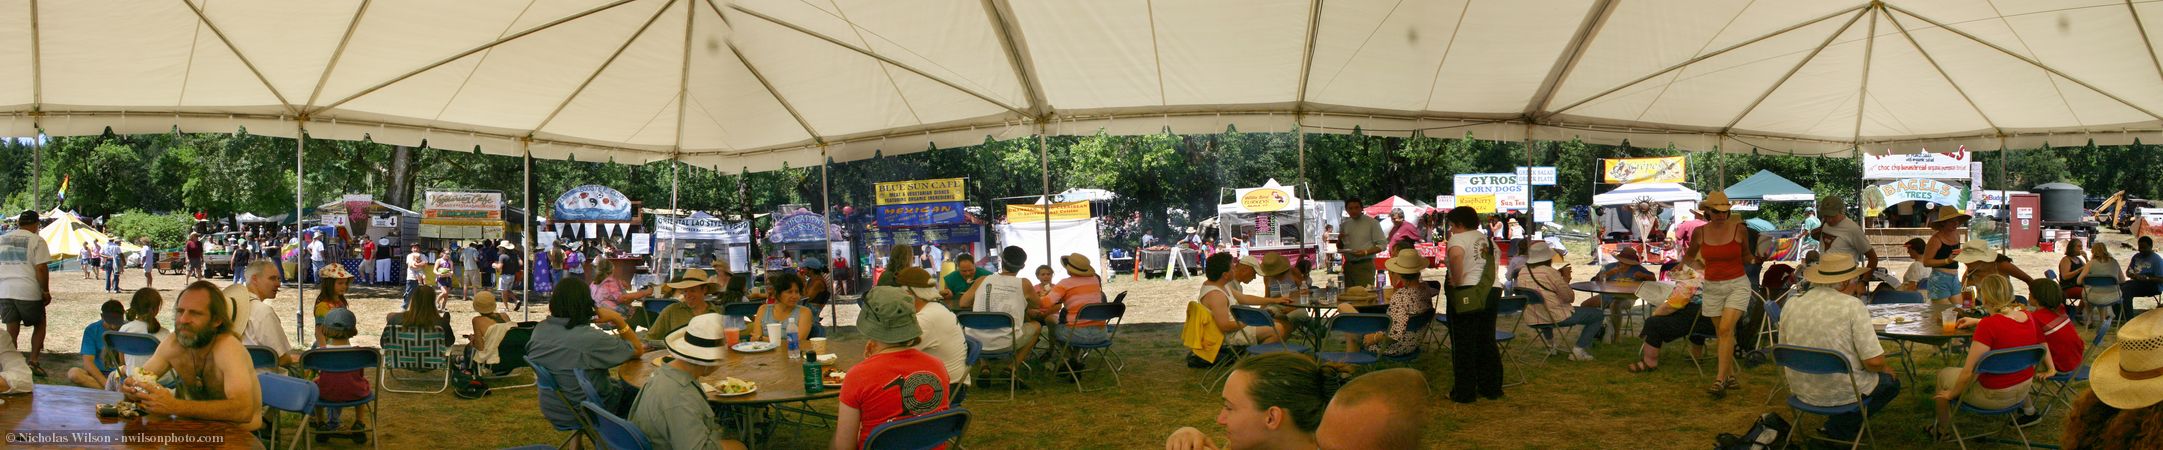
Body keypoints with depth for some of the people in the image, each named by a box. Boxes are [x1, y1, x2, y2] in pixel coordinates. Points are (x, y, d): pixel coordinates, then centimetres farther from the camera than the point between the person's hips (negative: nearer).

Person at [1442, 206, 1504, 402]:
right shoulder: (1486, 239, 17)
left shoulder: (1458, 238, -9)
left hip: (1465, 295, -7)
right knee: (1486, 342, 15)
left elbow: (1456, 257, -30)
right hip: (1488, 295, 7)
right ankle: (1491, 388, 19)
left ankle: (1465, 392, 3)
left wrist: (1456, 280, -21)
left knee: (1463, 345, 0)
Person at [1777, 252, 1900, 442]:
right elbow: (1874, 361, -19)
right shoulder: (1852, 305, -18)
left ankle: (1835, 427, 21)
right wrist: (1886, 368, 4)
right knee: (1891, 382, 25)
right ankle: (1838, 429, 11)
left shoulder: (1791, 305, -3)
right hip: (1844, 392, -6)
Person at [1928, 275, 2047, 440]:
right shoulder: (2027, 316, -8)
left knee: (1943, 375, 16)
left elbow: (1968, 371, -24)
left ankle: (1943, 431, 30)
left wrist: (1951, 394, -9)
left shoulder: (1988, 325, -28)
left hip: (1994, 395, -7)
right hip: (2023, 390, 7)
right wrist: (1977, 322, 29)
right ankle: (2029, 410, 47)